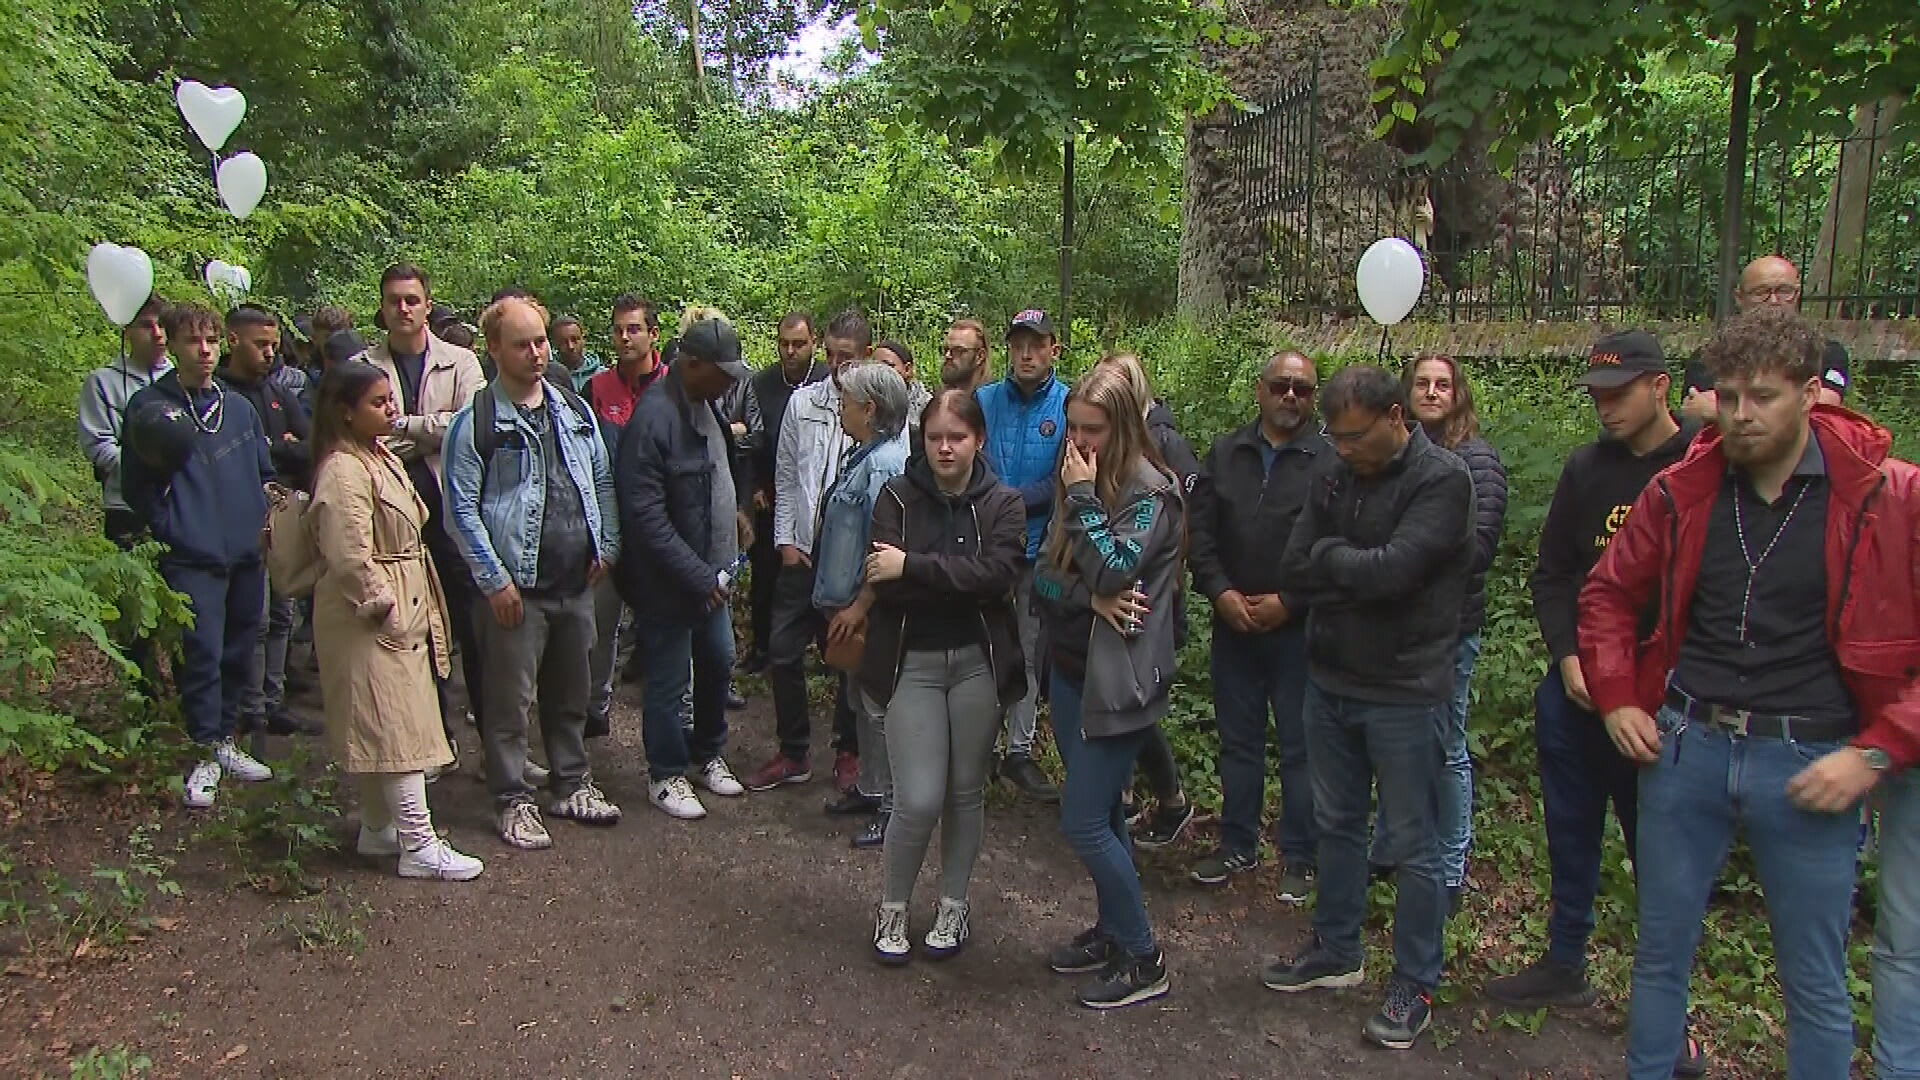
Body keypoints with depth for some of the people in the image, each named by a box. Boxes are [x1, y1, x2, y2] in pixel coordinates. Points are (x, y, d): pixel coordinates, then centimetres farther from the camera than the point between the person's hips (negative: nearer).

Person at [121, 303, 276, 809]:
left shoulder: (239, 407, 11)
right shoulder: (149, 406, -1)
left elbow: (265, 474, 21)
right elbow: (134, 484, 0)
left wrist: (267, 515, 6)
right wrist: (166, 527, -17)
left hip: (247, 554, 4)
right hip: (191, 558, -4)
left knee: (239, 653, 11)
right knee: (201, 654, -6)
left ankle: (225, 739, 26)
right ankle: (206, 754, 8)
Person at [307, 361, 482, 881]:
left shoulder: (383, 458, 14)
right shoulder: (344, 472, -19)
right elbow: (350, 558, -25)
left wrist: (416, 610, 18)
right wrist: (383, 608, -16)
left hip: (402, 612, 10)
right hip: (373, 619, -10)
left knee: (380, 729, 17)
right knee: (401, 729, -6)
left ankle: (378, 829, 28)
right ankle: (418, 846, 0)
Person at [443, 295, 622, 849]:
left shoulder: (575, 410, 9)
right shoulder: (475, 422, -8)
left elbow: (602, 482, 17)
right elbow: (462, 509, -10)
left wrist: (607, 547, 8)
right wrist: (495, 580, -12)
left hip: (577, 582, 5)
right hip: (516, 587, -5)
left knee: (571, 695, 16)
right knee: (510, 701, 3)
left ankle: (572, 786, 31)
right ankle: (514, 801, 16)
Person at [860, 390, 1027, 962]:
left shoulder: (1003, 503, 0)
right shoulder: (898, 496, -1)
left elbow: (998, 571, -18)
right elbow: (884, 583, -14)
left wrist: (913, 567, -20)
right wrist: (961, 582, -18)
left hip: (979, 661, 1)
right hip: (912, 661, -1)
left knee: (966, 792, 12)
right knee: (919, 800, -7)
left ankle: (953, 906, 32)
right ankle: (892, 906, 19)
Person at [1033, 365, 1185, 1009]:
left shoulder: (1151, 493, -13)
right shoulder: (1075, 484, 9)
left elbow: (1113, 572, -25)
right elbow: (1044, 576, 3)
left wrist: (1083, 498, -18)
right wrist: (1090, 598, -16)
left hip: (1119, 678, -8)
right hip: (1071, 668, 8)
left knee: (1084, 823, -6)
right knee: (1102, 815, 17)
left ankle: (1144, 961, 9)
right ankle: (1113, 931, 33)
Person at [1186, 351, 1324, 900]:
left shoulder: (1329, 461, -7)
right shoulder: (1225, 453, 8)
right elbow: (1201, 532, 5)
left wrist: (1288, 602, -14)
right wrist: (1221, 592, -7)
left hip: (1298, 629, -4)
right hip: (1232, 624, 4)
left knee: (1299, 746, 6)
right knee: (1238, 741, 15)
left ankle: (1299, 858, 20)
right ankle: (1237, 845, 29)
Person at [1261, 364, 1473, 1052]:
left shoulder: (1442, 481, -14)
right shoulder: (1334, 475, 4)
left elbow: (1391, 570, -25)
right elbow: (1295, 569, -1)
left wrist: (1330, 556, -9)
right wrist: (1361, 575, -14)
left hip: (1402, 691, -6)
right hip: (1330, 680, 6)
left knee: (1412, 846, 6)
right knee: (1337, 824, 19)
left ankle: (1415, 984, 21)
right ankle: (1336, 950, 36)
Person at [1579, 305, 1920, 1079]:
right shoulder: (1681, 492, 2)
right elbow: (1607, 595, 15)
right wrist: (1617, 700, 5)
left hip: (1809, 764, -2)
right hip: (1685, 747, 3)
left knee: (1815, 986, 10)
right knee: (1661, 953, 15)